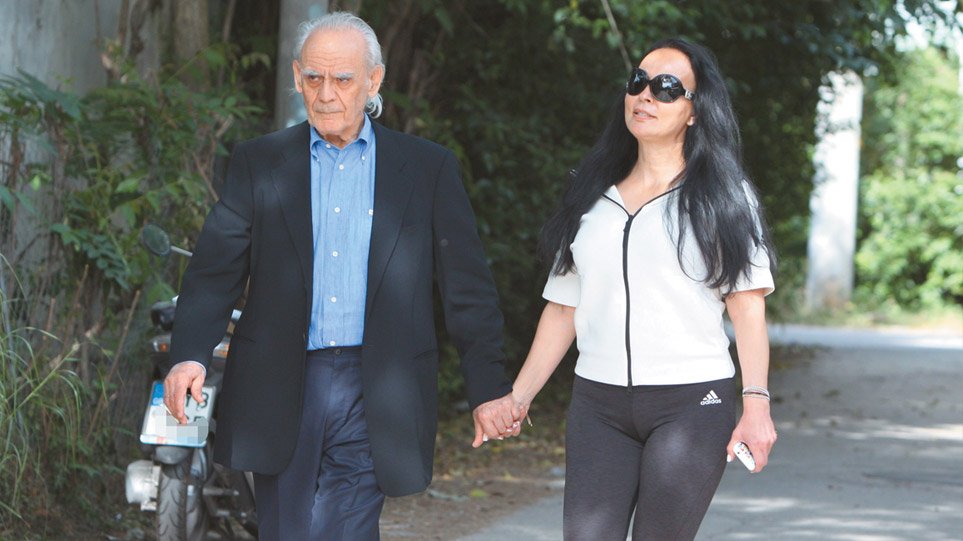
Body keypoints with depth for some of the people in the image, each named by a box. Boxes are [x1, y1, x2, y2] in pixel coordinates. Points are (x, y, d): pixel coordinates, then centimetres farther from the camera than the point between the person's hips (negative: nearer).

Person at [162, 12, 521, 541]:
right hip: (280, 393, 2)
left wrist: (488, 388, 5)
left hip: (374, 396, -1)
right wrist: (188, 355, -12)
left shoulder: (428, 168, 7)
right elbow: (215, 269, 4)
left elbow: (467, 287, 8)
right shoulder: (258, 162, 10)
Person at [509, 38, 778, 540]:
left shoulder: (721, 197, 4)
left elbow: (747, 305, -3)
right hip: (598, 405, 3)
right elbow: (564, 307, 16)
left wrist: (756, 404, -13)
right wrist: (518, 396, 8)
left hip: (692, 404, -3)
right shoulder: (591, 200, 15)